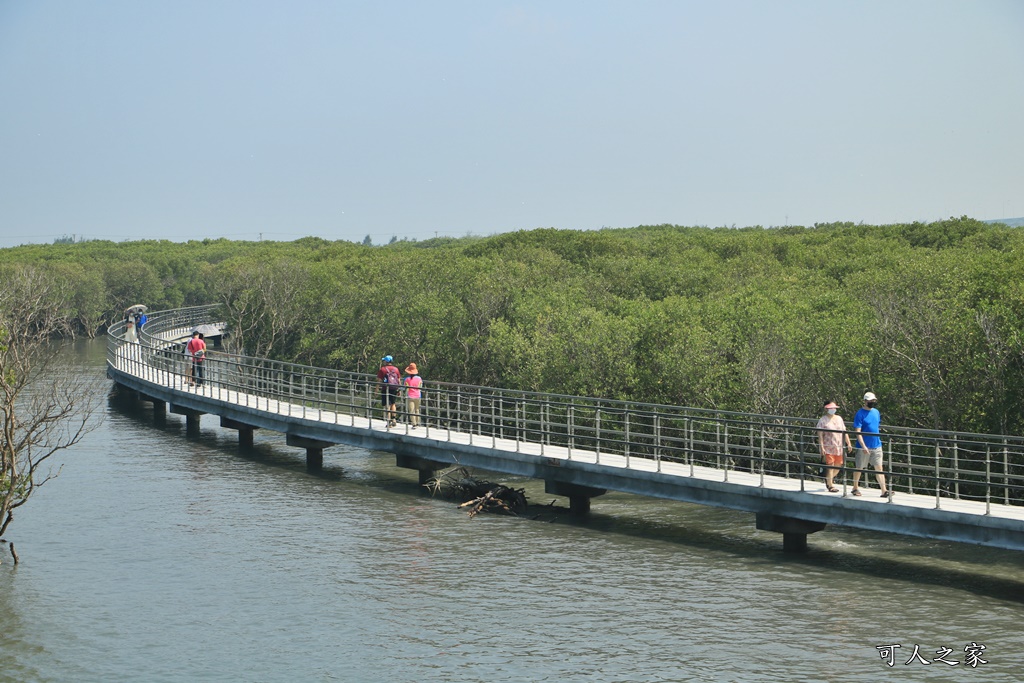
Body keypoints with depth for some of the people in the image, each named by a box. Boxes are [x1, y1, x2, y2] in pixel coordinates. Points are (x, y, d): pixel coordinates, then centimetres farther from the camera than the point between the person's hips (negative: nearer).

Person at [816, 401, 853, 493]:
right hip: (828, 447, -6)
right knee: (830, 465, -6)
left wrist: (848, 443, 9)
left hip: (838, 447, 6)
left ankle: (828, 479, 33)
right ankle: (830, 485, 4)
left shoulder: (839, 419, 13)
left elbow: (844, 432, 16)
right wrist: (822, 447, -16)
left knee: (838, 465, 9)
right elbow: (820, 435, -9)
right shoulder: (823, 420, -5)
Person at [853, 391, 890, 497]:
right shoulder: (860, 414, -10)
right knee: (859, 468, 8)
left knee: (879, 468, -2)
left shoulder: (876, 412, 10)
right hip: (863, 447, -5)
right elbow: (858, 432, -15)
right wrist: (863, 446, -23)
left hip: (876, 446, 5)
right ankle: (855, 488, 25)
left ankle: (884, 491, -6)